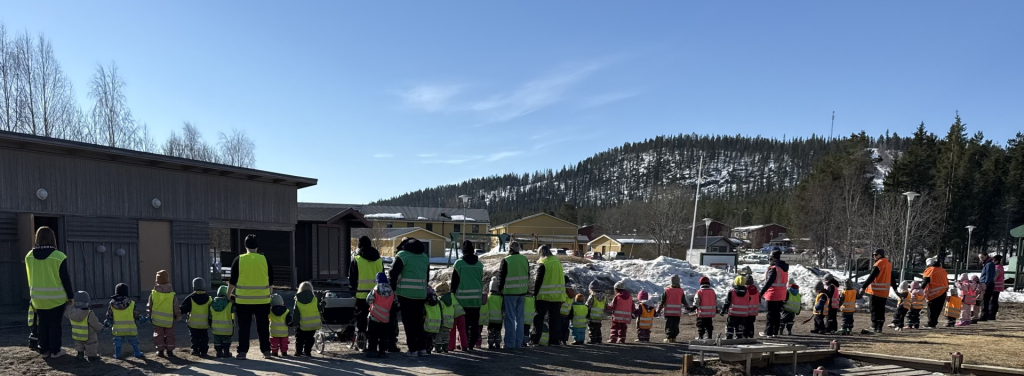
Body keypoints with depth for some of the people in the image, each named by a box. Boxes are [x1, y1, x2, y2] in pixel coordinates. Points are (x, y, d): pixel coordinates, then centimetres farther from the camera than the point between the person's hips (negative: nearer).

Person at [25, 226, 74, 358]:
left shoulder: (29, 256, 1)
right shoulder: (58, 256, -15)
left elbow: (29, 278, 12)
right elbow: (65, 278, -10)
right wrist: (70, 296, 0)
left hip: (38, 298, 4)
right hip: (56, 298, -4)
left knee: (42, 324, 14)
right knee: (55, 324, 5)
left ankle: (44, 350, 19)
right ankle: (55, 350, 8)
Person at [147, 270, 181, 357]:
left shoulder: (153, 293, -7)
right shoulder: (172, 294, -10)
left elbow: (149, 306, 1)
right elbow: (176, 308, -3)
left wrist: (149, 316, 14)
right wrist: (178, 317, 11)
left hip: (157, 319, 1)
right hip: (169, 320, -1)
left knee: (159, 335, 12)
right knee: (169, 335, 10)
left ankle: (160, 350, 14)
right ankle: (170, 351, 9)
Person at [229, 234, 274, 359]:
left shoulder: (239, 260, -3)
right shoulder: (265, 260, 1)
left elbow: (232, 281, 2)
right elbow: (271, 281, 8)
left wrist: (229, 295, 17)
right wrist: (269, 295, 21)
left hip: (243, 301, -1)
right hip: (262, 300, 1)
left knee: (244, 327, 7)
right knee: (263, 327, 10)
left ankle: (242, 351, 6)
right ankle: (266, 350, 13)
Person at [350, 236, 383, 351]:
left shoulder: (356, 260, -4)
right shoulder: (379, 260, 7)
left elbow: (352, 278, -2)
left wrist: (352, 291, 7)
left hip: (361, 294, -3)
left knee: (361, 317, 7)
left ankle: (360, 337, 4)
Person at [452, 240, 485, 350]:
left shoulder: (459, 263, -8)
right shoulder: (479, 264, 1)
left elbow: (454, 281, -4)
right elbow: (481, 280, 11)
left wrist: (453, 292, 8)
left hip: (462, 298, -2)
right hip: (476, 297, 2)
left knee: (463, 322, 5)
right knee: (475, 322, 9)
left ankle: (464, 344, 3)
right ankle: (472, 344, 9)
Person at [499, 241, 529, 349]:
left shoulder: (506, 260, -10)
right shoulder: (525, 259, 6)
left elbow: (501, 277, -4)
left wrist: (500, 290, 9)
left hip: (510, 292, -5)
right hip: (522, 292, 5)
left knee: (510, 318, 0)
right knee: (520, 318, 11)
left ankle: (510, 343, 2)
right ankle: (518, 343, 14)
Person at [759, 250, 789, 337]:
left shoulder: (774, 269, -18)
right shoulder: (784, 268, 10)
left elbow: (768, 283, -23)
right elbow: (784, 282, 16)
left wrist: (761, 293, -21)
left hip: (773, 295, -8)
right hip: (781, 296, 8)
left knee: (771, 314, -1)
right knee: (777, 314, 13)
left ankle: (768, 332, 3)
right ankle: (775, 332, 18)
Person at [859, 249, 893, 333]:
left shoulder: (879, 264, -13)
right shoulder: (889, 264, 13)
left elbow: (871, 277, -18)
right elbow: (891, 278, 21)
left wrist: (864, 287, -17)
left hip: (876, 291, -8)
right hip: (885, 292, 8)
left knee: (875, 310, -4)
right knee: (881, 310, 12)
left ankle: (874, 327, -6)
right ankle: (879, 328, 14)